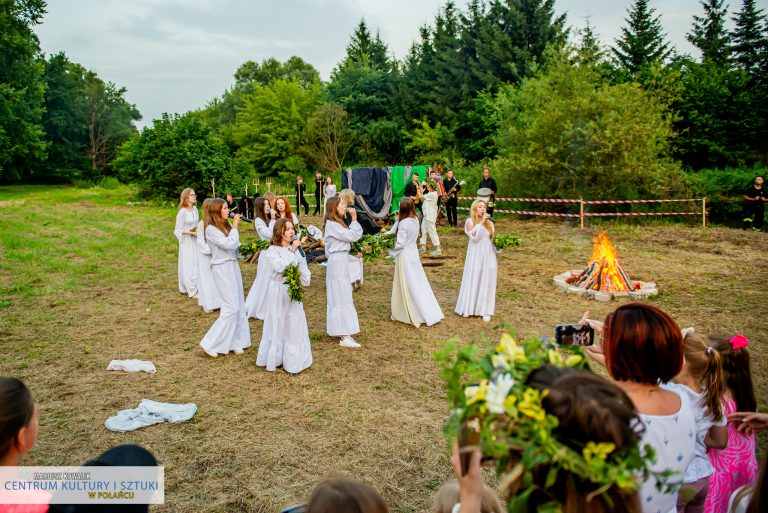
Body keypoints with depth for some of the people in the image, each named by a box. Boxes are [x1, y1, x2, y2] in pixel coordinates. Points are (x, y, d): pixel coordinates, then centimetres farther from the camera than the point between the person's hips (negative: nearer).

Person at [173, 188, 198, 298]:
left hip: (196, 240, 6)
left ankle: (196, 287, 22)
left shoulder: (195, 209, 4)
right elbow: (178, 230, -12)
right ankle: (192, 291, 8)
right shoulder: (182, 212, -15)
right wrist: (190, 232, -24)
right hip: (187, 241, -6)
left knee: (197, 264, 10)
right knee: (189, 265, 0)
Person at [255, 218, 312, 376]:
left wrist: (303, 280, -8)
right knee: (278, 325, 4)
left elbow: (303, 267, 9)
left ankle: (292, 362, 16)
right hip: (279, 292, -5)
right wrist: (292, 251, -23)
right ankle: (273, 359, 20)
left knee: (294, 326, 6)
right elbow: (279, 267, -25)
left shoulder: (295, 248, 5)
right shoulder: (272, 250, -10)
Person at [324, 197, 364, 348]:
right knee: (341, 297, -8)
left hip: (341, 261, 10)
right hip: (338, 262, -10)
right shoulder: (332, 225, -17)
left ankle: (340, 329, 29)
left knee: (340, 295, 17)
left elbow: (351, 235, 10)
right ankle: (344, 337, -4)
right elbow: (352, 236, -19)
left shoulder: (336, 223, 14)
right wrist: (354, 219, -13)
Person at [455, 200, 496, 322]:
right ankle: (468, 309, 19)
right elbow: (474, 237, -20)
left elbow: (492, 242, 11)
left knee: (486, 284, 5)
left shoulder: (489, 223, 6)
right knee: (473, 282, 6)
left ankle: (485, 311, 13)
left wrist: (496, 260, 10)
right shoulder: (470, 222, -5)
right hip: (475, 258, -3)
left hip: (488, 257, 3)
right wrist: (481, 222, -21)